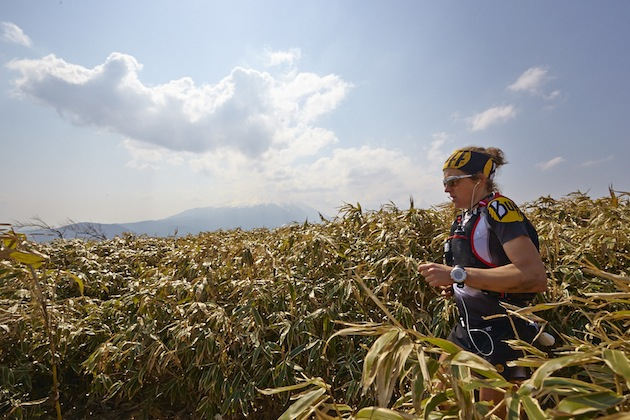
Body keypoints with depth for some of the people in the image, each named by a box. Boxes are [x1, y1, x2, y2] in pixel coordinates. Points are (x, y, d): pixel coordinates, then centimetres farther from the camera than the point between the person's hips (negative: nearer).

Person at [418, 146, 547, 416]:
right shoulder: (466, 218, 8)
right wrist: (453, 286, 4)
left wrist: (457, 274, -32)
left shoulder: (499, 209, -17)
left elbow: (536, 277, -29)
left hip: (502, 333, -8)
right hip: (468, 328, 8)